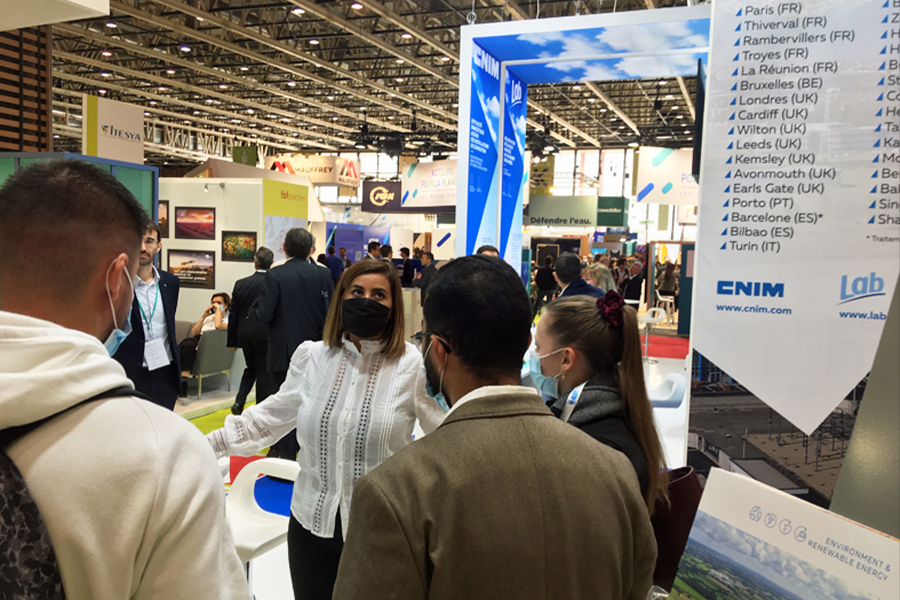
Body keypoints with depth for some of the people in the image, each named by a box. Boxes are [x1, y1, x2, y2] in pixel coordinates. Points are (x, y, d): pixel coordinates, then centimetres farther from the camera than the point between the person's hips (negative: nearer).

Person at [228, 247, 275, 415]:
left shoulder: (240, 284, -2)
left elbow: (233, 314, 3)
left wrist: (232, 341, 10)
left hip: (245, 334, 4)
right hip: (265, 335, -4)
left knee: (251, 368, 23)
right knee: (264, 373, 7)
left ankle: (239, 401, 9)